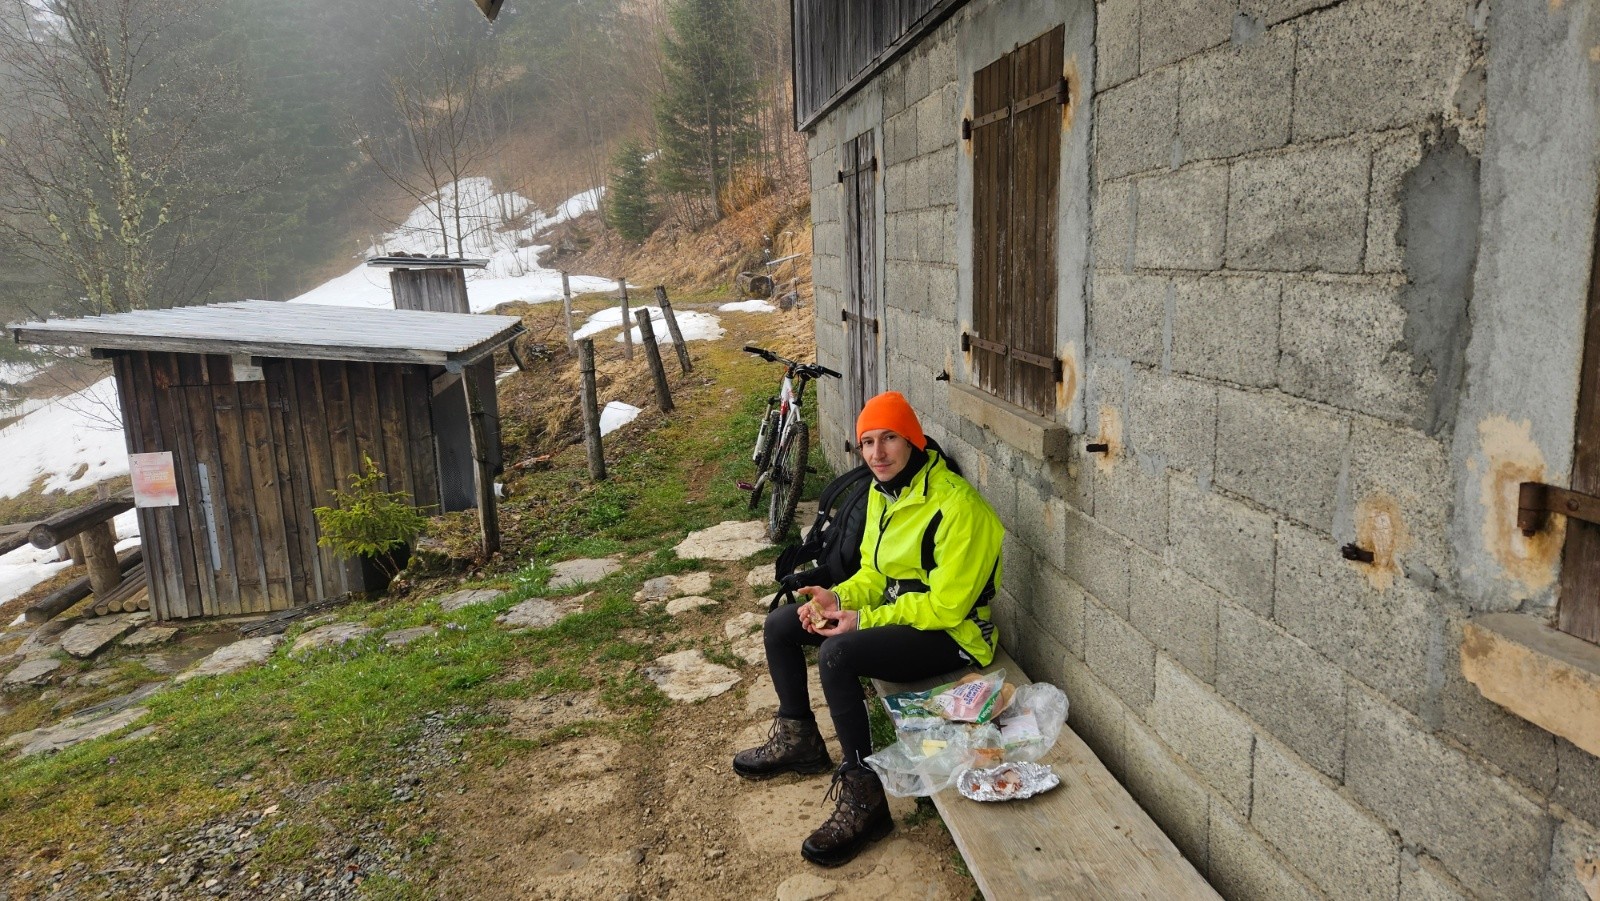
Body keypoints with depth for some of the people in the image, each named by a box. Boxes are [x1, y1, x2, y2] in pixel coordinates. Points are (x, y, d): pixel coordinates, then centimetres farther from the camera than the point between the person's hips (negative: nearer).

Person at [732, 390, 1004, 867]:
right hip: (895, 608, 9)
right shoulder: (883, 492, 3)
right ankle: (798, 740, 23)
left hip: (950, 632, -9)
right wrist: (840, 598, -9)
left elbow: (947, 605, -24)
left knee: (836, 655, -32)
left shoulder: (956, 505, -24)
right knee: (780, 625, 6)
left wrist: (864, 620, -22)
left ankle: (864, 799, -20)